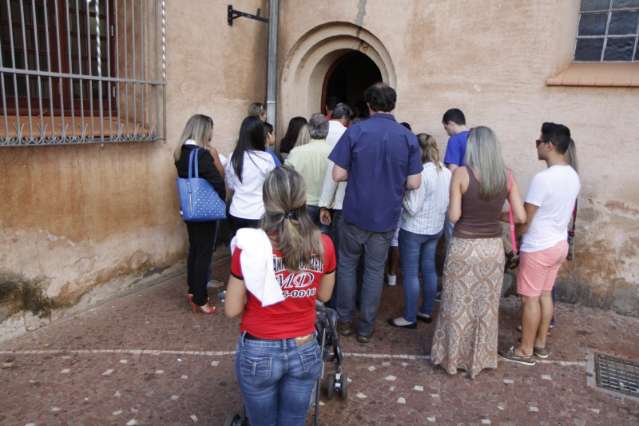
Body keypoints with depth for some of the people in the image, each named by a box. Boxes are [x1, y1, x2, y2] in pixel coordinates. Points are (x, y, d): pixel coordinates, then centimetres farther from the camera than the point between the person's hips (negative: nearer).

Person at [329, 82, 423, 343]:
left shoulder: (355, 131, -9)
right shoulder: (408, 137, -4)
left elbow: (338, 175, -10)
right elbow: (414, 183, -5)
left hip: (355, 214, -1)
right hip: (386, 217, 1)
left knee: (347, 264, 18)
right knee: (375, 270, 13)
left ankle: (345, 320, 27)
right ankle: (366, 328, 21)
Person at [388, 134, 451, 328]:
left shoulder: (422, 174, -24)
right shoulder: (447, 173, 1)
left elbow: (412, 208, -22)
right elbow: (447, 203, 10)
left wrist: (402, 193, -9)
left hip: (414, 230, -8)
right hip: (436, 228, 8)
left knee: (410, 274, 4)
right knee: (429, 269, 17)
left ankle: (410, 317, 14)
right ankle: (427, 311, 30)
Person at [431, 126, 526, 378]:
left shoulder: (461, 173, -13)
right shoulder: (507, 176, -2)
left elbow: (453, 216, -14)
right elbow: (521, 217, -2)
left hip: (464, 248, -3)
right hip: (493, 248, 3)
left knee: (458, 306, 13)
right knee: (486, 307, 17)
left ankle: (452, 357, 28)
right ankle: (480, 359, 32)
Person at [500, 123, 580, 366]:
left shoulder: (543, 178, -24)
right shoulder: (573, 176, 4)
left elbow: (524, 219, -19)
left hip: (538, 248, -8)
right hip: (560, 244, 8)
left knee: (530, 298, 3)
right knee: (545, 294, 18)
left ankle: (525, 351, 15)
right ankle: (541, 344, 30)